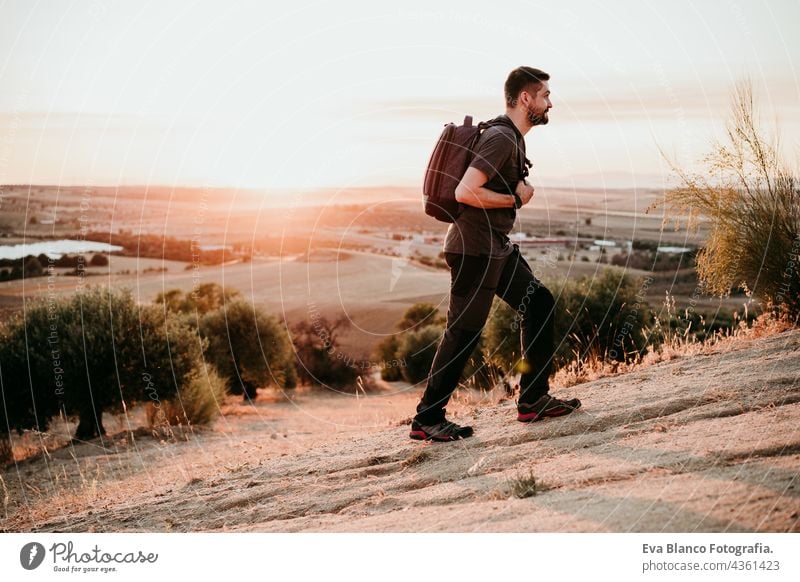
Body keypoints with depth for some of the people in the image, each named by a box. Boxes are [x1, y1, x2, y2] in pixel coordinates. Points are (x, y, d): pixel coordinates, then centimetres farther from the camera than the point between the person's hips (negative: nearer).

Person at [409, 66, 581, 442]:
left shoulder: (512, 138, 14)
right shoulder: (501, 139, -18)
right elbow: (465, 192, -28)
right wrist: (515, 199, -16)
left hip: (497, 247, 10)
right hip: (474, 249, -10)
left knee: (538, 302, 10)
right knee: (463, 333, -5)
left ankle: (533, 399, 15)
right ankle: (427, 419, 5)